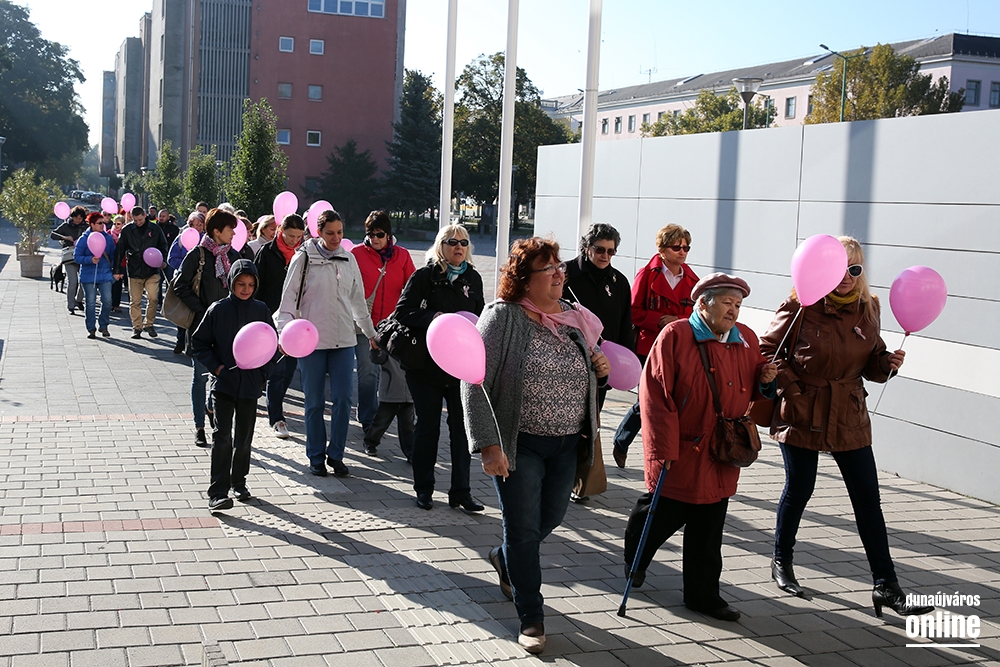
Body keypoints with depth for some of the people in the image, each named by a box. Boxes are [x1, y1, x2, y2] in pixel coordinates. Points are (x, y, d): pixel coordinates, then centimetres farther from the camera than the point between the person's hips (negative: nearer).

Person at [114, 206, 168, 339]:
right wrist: (117, 270, 2)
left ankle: (149, 324, 8)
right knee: (135, 301, 4)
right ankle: (137, 327, 14)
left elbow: (163, 246, 15)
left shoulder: (155, 229, 4)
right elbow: (119, 251, 5)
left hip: (152, 271, 0)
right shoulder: (127, 231, 3)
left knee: (153, 298, -10)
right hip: (134, 271, 1)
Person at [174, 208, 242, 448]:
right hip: (202, 325, -4)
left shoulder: (233, 255, 8)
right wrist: (202, 310, -14)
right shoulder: (197, 255, -6)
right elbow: (180, 286, -8)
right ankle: (199, 427, 10)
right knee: (200, 376, 2)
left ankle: (212, 406, 34)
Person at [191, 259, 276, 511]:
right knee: (222, 436, -9)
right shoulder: (218, 310, -3)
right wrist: (216, 366, -10)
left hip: (250, 384, 3)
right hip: (223, 382, -3)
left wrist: (264, 370, -2)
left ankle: (239, 482, 29)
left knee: (244, 437, 12)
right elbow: (198, 343, 2)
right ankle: (218, 492, -9)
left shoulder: (261, 310, 4)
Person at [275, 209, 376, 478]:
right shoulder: (304, 258, -3)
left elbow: (358, 299, 19)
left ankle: (336, 455, 13)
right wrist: (284, 330, -17)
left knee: (342, 399, 0)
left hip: (344, 340, 3)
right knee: (315, 402, 4)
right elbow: (289, 297, -4)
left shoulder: (348, 259, 9)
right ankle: (316, 457, 16)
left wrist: (370, 332, 24)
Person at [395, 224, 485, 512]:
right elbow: (403, 312, -9)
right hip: (427, 364, -3)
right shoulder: (425, 275, -3)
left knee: (462, 427, 3)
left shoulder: (473, 278, 10)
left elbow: (481, 315, 21)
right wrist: (433, 318, -22)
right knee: (428, 427, 5)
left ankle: (461, 491, 10)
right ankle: (424, 489, 18)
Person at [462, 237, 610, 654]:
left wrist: (600, 370, -2)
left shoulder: (573, 318, 6)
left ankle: (505, 559, 50)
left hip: (567, 444, 6)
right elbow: (475, 383, -17)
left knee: (551, 518, 19)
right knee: (524, 530, 3)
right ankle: (531, 619, 18)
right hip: (519, 445, -6)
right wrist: (488, 444, -24)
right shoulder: (503, 317, -12)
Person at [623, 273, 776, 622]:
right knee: (661, 516, 8)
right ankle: (634, 560, 39)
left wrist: (765, 380, -3)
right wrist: (664, 447, -17)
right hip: (678, 454, -5)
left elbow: (753, 393, 21)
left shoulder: (746, 340, 8)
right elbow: (654, 393, -15)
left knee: (708, 531, 11)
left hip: (720, 456, 5)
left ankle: (703, 594, 23)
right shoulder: (675, 336, -12)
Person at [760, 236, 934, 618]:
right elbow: (768, 349, -4)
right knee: (799, 489, 9)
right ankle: (782, 562, 33)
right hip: (802, 413, -4)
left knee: (868, 498, 2)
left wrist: (888, 364, -7)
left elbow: (871, 364, 13)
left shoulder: (867, 309, 3)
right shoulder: (802, 307, -11)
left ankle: (886, 586, 7)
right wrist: (788, 385, -16)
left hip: (848, 417, 4)